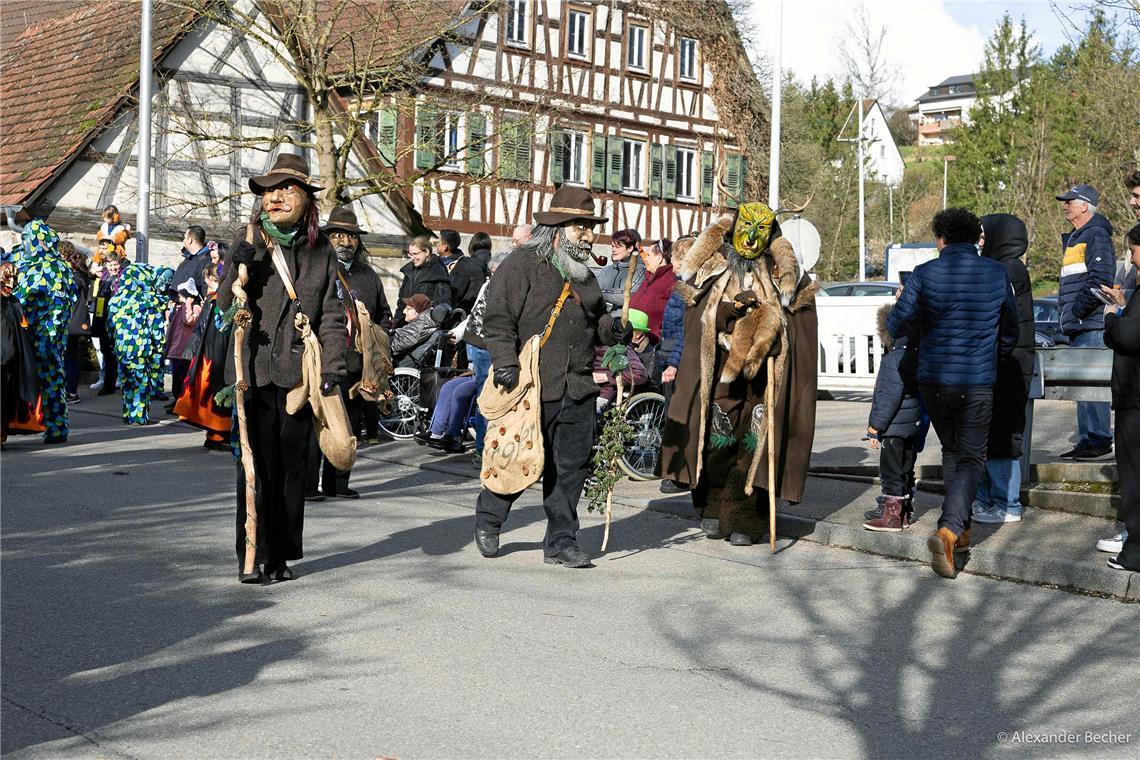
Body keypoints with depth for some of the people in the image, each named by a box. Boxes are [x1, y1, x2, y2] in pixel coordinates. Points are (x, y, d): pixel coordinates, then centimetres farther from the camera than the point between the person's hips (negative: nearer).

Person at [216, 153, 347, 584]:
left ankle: (282, 555, 17)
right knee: (257, 465, -2)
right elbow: (226, 302, -3)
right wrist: (244, 257, -15)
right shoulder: (249, 242, 5)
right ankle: (254, 555, 7)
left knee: (292, 464, 7)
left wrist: (333, 367, -5)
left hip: (300, 371, 1)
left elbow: (332, 315, 5)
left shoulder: (321, 251, 7)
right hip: (255, 369, -1)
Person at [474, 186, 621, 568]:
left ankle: (561, 539, 15)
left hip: (577, 390, 6)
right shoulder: (522, 264, -4)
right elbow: (498, 319, -9)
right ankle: (488, 520, 27)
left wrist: (614, 328, 8)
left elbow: (595, 321, 30)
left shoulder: (584, 274, 20)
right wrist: (505, 363, -18)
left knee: (571, 465, 5)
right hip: (531, 387, -6)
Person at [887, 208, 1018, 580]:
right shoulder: (997, 274, 2)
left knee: (952, 451, 20)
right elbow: (1010, 332, 13)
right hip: (978, 383, -1)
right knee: (971, 458, 4)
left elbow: (896, 326, -4)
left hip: (933, 381, 1)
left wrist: (902, 300, 17)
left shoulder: (925, 274, -5)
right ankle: (948, 530, -16)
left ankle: (960, 529, 24)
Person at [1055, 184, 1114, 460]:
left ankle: (1100, 442, -9)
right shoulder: (1074, 238, 22)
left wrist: (1077, 309, -16)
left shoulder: (1096, 236, -9)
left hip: (1091, 326, -10)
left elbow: (1100, 279, -19)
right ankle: (1087, 440, 16)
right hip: (1077, 326, 10)